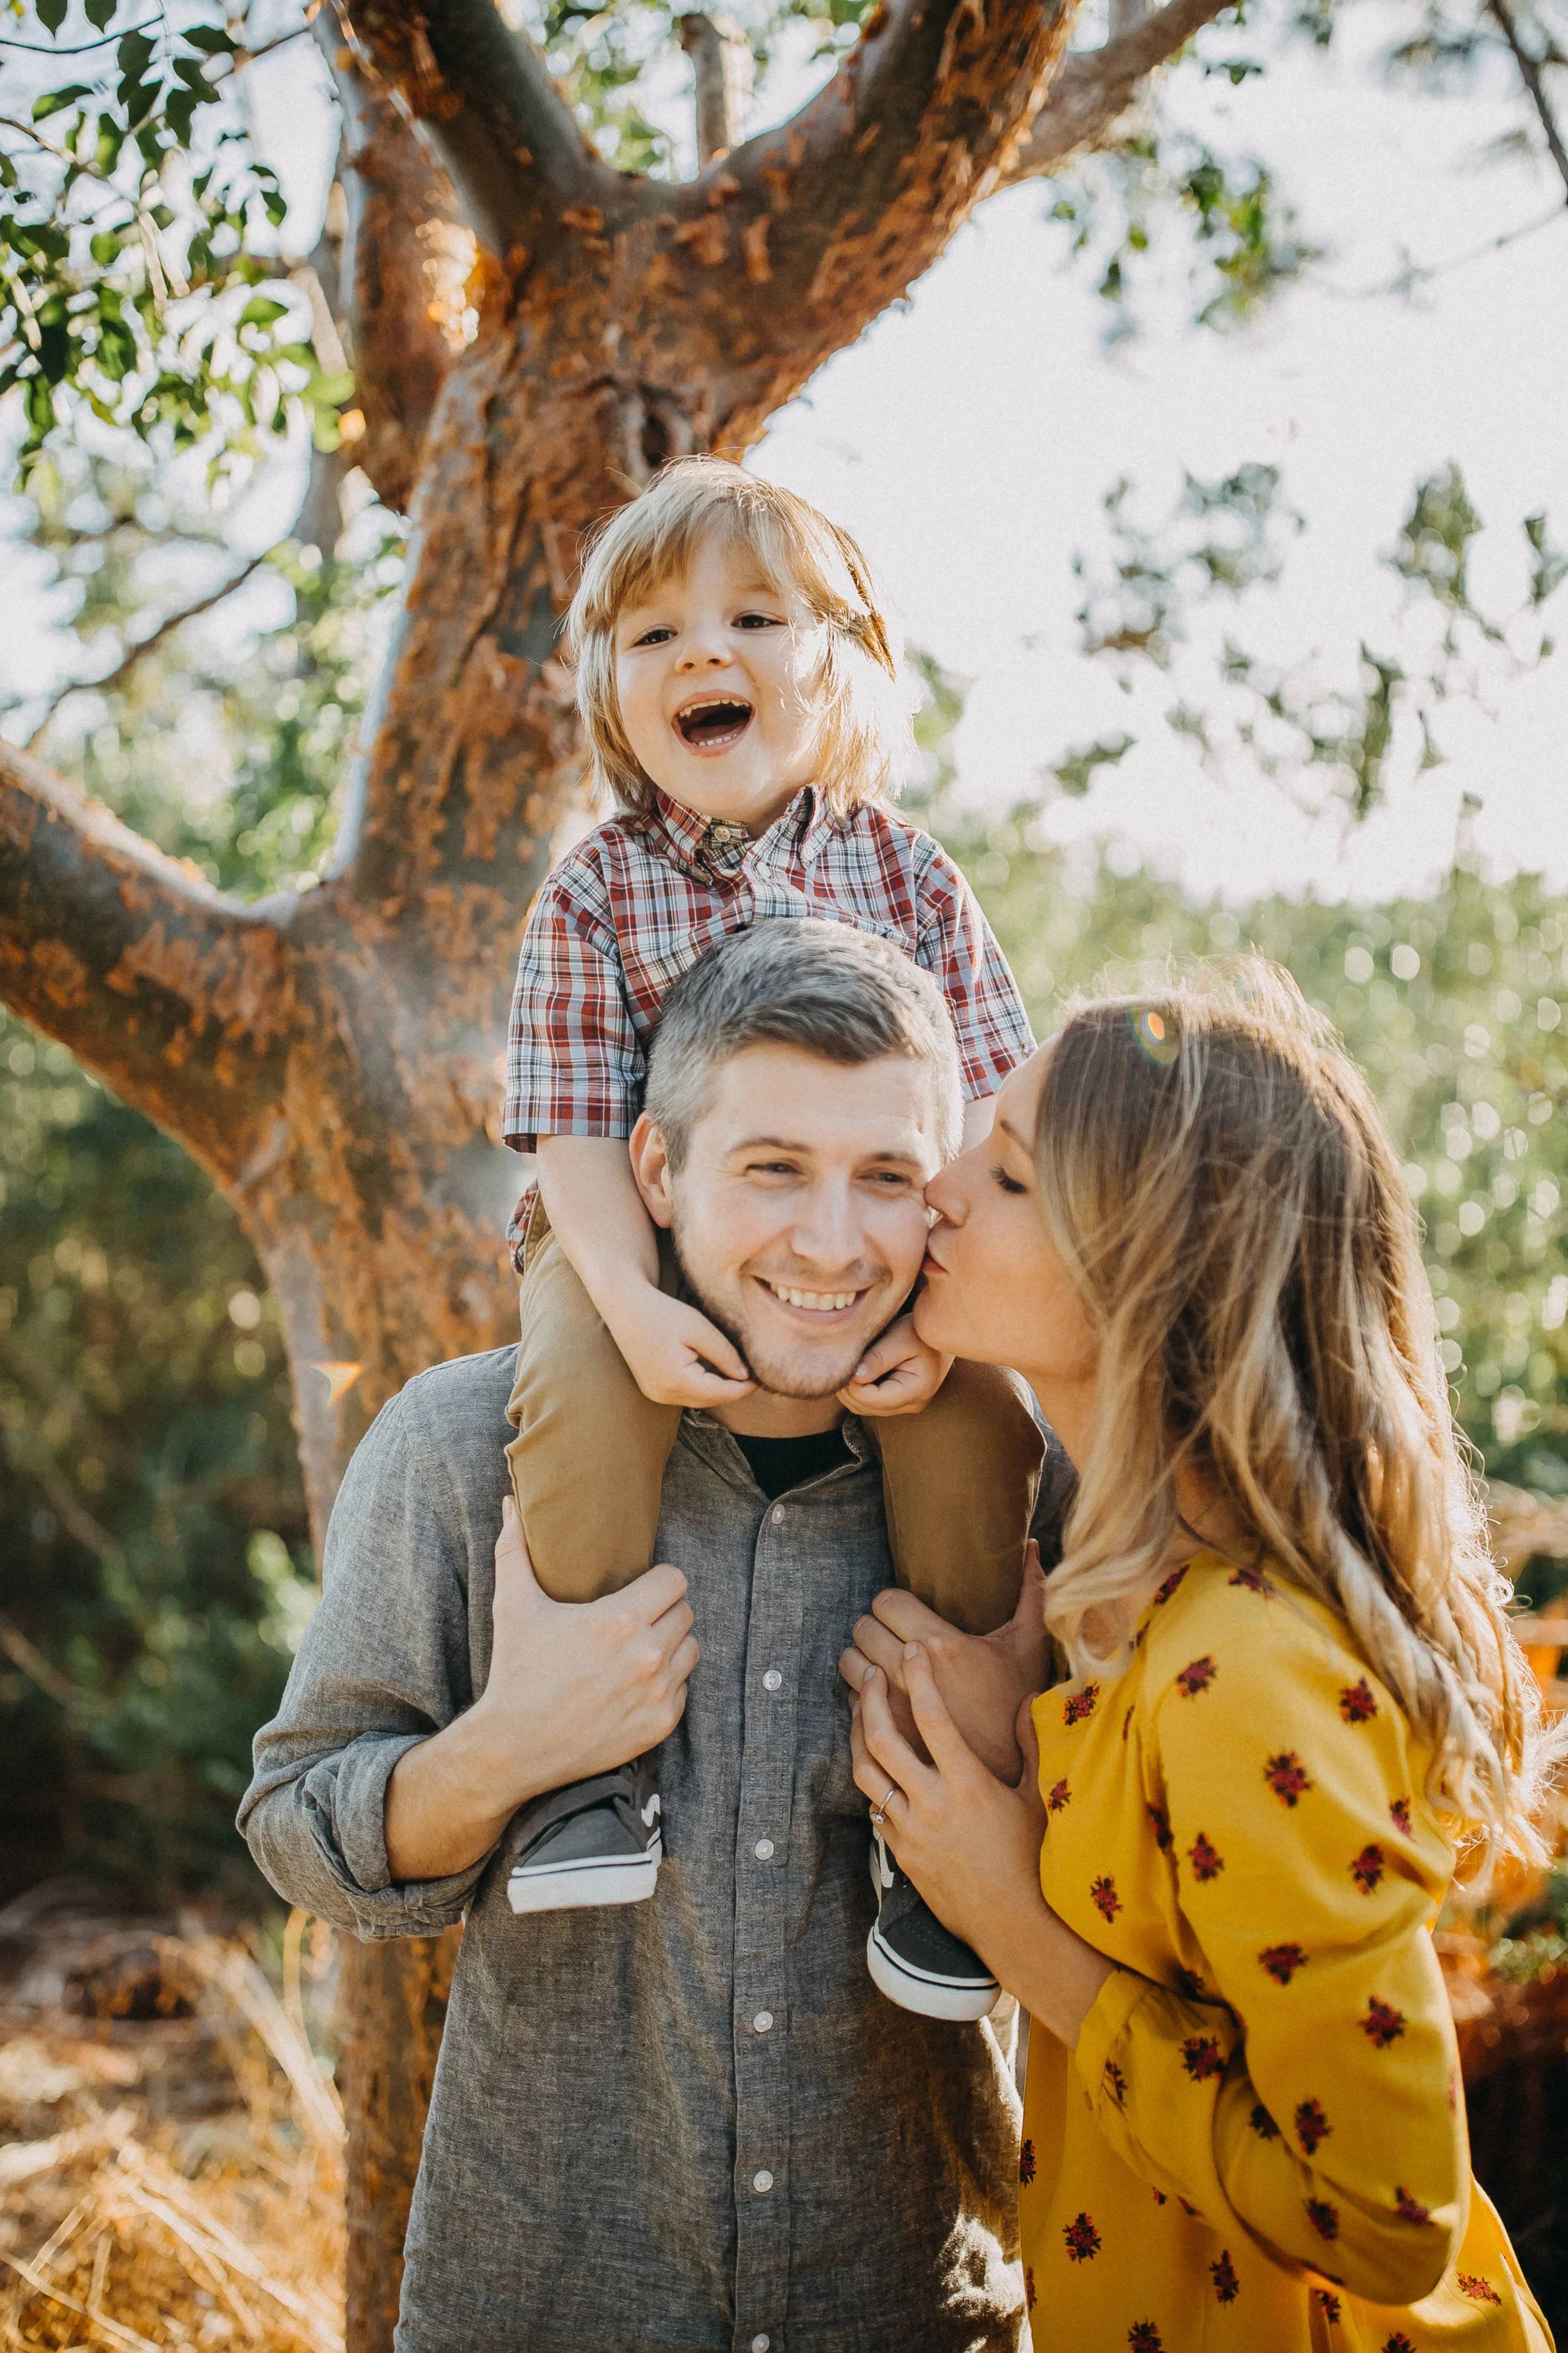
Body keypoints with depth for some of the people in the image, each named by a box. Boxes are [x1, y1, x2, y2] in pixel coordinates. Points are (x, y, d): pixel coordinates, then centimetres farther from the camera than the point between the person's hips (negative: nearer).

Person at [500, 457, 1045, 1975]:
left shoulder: (907, 876, -1)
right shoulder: (595, 892, -4)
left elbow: (984, 1115, -5)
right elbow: (574, 1126, -10)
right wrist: (633, 1301, -28)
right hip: (647, 1244, -1)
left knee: (979, 1416, -23)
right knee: (579, 1385, -32)